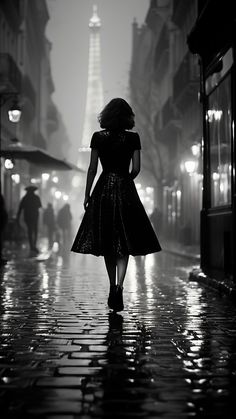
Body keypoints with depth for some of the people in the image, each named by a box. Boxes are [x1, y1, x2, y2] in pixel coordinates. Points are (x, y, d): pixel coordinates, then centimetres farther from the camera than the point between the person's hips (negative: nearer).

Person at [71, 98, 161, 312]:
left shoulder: (98, 137, 0)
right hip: (125, 191, -1)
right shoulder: (133, 138, -2)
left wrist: (87, 194, 6)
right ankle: (118, 286, -18)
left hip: (103, 190, 1)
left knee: (108, 242, 10)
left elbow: (92, 169, -1)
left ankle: (113, 288, 16)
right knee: (124, 243, -1)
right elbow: (136, 169, -3)